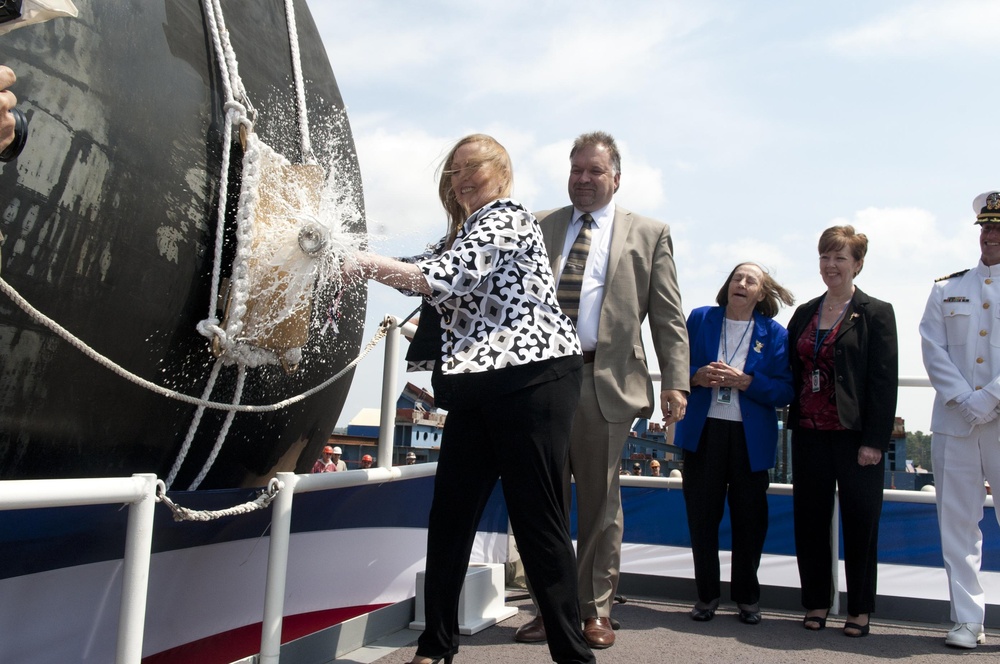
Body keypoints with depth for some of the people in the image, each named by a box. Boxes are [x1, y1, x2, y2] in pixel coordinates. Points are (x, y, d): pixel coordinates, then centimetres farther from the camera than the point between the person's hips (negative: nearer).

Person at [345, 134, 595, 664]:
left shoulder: (508, 218, -3)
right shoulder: (465, 232, 26)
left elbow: (448, 276, -16)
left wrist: (364, 262, -14)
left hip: (532, 377, -9)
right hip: (475, 389, 9)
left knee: (537, 518, -5)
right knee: (449, 514, 6)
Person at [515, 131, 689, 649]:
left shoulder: (649, 234, 9)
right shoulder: (537, 228, 14)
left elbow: (669, 318, 4)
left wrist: (675, 382, -6)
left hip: (605, 383, -2)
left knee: (600, 503, 7)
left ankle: (596, 610, 20)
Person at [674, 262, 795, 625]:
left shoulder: (774, 334, 4)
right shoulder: (700, 319, 7)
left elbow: (785, 390, -3)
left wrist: (745, 382, -17)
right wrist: (697, 376, -13)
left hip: (751, 438, 0)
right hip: (703, 432, 1)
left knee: (749, 518, 5)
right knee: (701, 514, 4)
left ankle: (747, 596, 22)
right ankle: (706, 594, 19)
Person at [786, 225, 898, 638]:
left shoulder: (875, 313, -2)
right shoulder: (805, 314, 13)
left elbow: (885, 381, -7)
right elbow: (791, 371, 12)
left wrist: (875, 441, -13)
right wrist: (794, 419, 2)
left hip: (855, 434, -4)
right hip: (810, 433, 5)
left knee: (860, 522, 4)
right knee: (810, 519, 8)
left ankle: (860, 610, 17)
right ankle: (816, 604, 20)